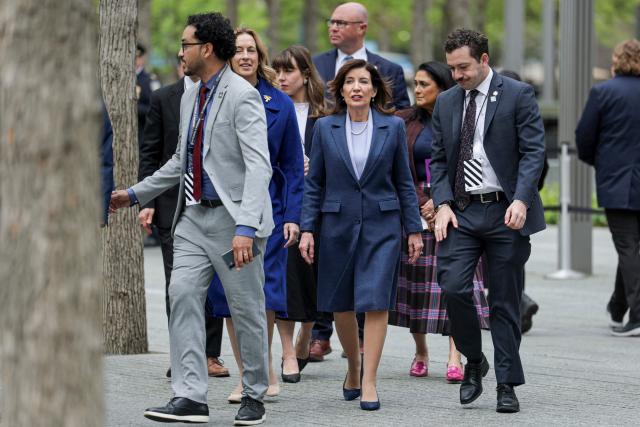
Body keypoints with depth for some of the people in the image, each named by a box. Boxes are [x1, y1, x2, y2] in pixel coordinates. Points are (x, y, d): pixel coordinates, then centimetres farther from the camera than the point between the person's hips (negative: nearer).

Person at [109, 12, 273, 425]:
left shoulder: (243, 96, -14)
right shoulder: (190, 98, 12)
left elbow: (258, 166, -22)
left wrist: (245, 227, -31)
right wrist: (135, 194, 24)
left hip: (233, 218, -8)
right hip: (194, 216, 8)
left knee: (247, 309, 3)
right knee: (183, 294, -5)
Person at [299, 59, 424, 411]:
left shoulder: (393, 127, 1)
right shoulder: (325, 128, 2)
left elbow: (404, 182, 5)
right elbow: (314, 183, 5)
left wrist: (414, 230, 3)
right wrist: (307, 229, -2)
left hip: (382, 225, -1)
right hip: (338, 225, 1)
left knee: (376, 302, -9)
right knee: (340, 304, 8)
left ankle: (368, 382, -7)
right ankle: (353, 366, 31)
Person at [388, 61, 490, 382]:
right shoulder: (405, 122, 7)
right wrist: (422, 205, -7)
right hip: (415, 208, 2)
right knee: (416, 278, 2)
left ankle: (454, 358, -16)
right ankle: (420, 353, 15)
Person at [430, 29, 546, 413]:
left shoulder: (518, 95, -3)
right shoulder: (446, 102, 11)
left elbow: (534, 151, -8)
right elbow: (439, 160, 14)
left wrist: (521, 200, -20)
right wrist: (443, 203, -2)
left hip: (505, 212, -3)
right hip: (462, 212, 3)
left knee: (505, 302, 2)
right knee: (453, 288, -12)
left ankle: (507, 385, 10)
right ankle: (474, 361, 10)